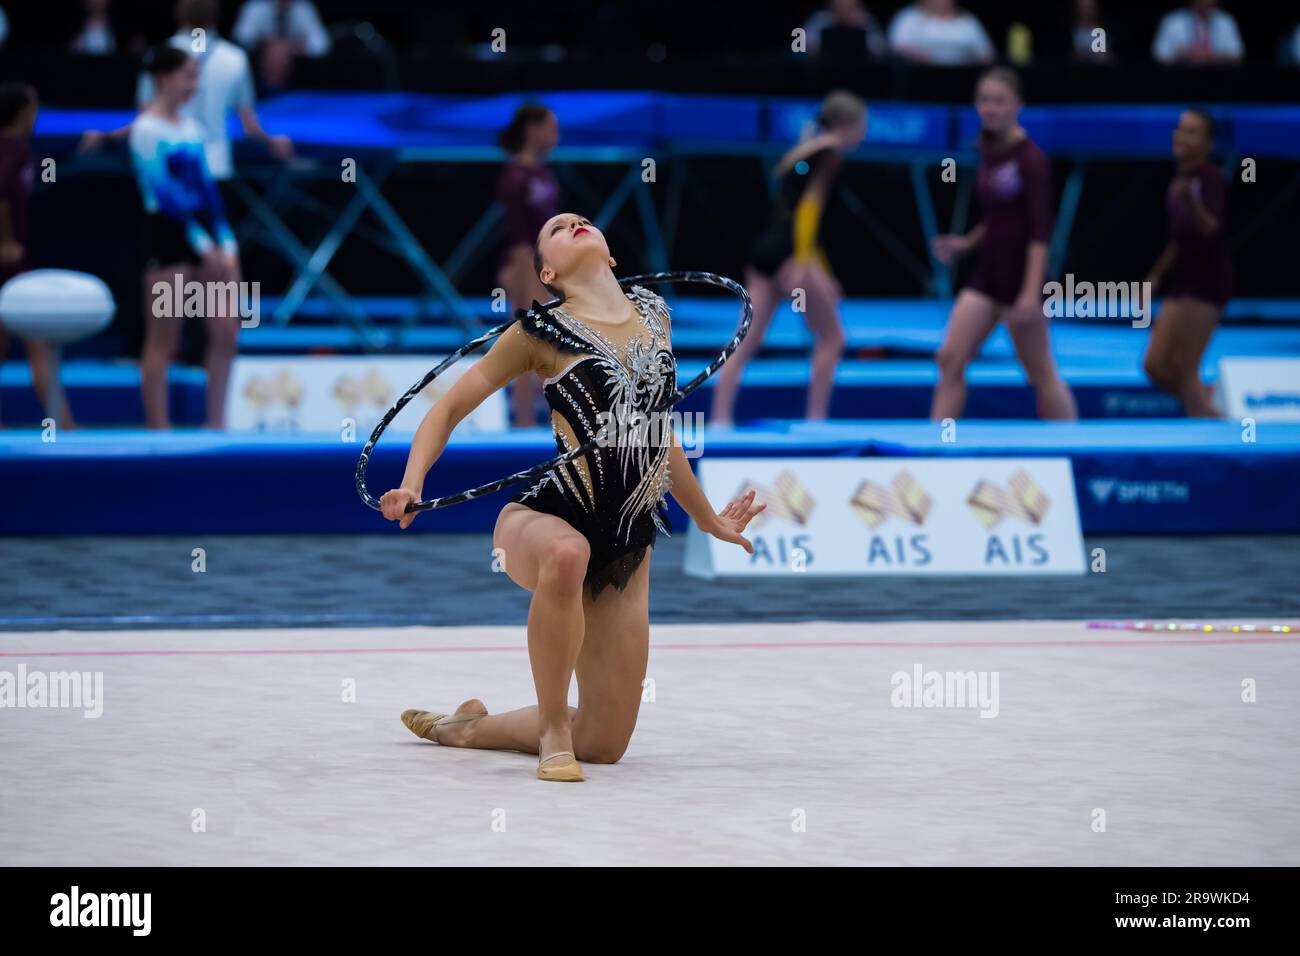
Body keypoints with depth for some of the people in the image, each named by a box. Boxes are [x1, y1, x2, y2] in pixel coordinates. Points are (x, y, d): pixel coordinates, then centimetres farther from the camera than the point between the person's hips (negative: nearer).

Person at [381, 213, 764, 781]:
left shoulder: (655, 314, 9)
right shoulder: (542, 332, -4)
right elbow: (449, 409, 1)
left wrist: (709, 520, 31)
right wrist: (411, 488, -15)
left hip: (627, 552, 5)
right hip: (540, 522, -5)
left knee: (603, 744, 2)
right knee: (567, 553, -44)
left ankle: (470, 727, 30)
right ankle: (553, 728, -23)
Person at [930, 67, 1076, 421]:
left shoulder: (1031, 159, -13)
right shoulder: (988, 155, 10)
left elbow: (1040, 231, -18)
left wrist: (1031, 291, -24)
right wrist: (965, 244, 5)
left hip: (1021, 273, -7)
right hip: (988, 273, 8)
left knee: (1041, 371, 2)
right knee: (950, 358, -2)